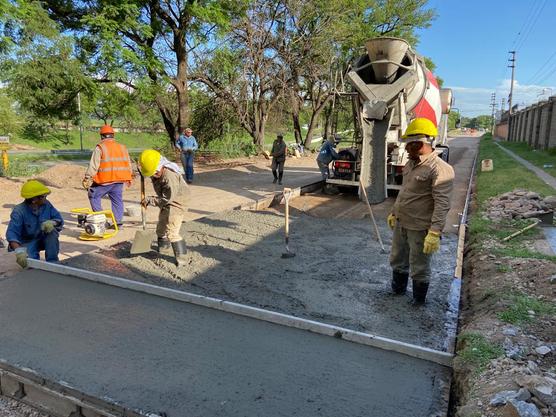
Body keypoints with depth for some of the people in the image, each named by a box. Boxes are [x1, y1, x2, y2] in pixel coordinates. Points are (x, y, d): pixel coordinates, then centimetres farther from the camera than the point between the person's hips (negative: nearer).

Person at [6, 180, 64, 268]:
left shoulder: (46, 204, -11)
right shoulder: (19, 211, -24)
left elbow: (59, 219, -10)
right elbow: (11, 232, -35)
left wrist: (52, 222, -36)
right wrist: (19, 250, -53)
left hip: (43, 239, 4)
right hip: (27, 242, -4)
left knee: (52, 231, -29)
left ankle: (52, 263, -15)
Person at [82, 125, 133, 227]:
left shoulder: (100, 147, -5)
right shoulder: (122, 147, 12)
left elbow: (93, 166, -8)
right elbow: (128, 164, 16)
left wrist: (87, 179, -2)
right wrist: (128, 178, 26)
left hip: (105, 180, -5)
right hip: (119, 180, 5)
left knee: (94, 196, 11)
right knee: (117, 200, 11)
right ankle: (118, 222, 10)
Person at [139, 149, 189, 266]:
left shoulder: (170, 177, -31)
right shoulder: (156, 175, -5)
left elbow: (167, 199, -28)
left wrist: (149, 200, -21)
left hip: (175, 204, -9)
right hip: (165, 206, 9)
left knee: (172, 232, -15)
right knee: (161, 228, 22)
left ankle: (181, 258, -8)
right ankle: (162, 248, 44)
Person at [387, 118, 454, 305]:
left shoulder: (439, 169, -19)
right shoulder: (411, 164, 9)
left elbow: (442, 204, -24)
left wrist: (435, 233, -29)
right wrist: (394, 212, 25)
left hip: (419, 228, -8)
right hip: (401, 223, 9)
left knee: (419, 268, 7)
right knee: (398, 260, 23)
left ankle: (419, 300, 28)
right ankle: (397, 289, 44)